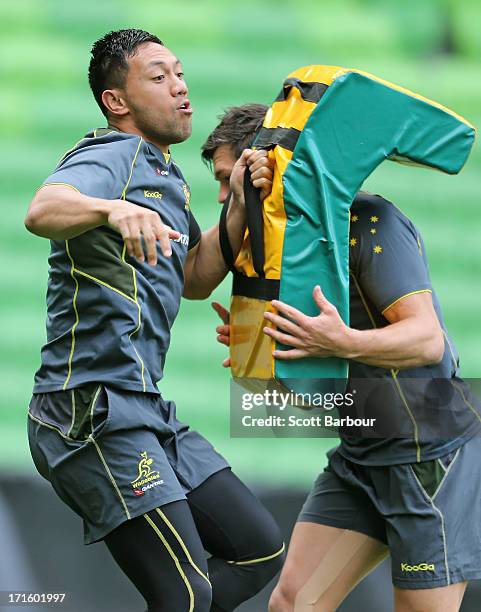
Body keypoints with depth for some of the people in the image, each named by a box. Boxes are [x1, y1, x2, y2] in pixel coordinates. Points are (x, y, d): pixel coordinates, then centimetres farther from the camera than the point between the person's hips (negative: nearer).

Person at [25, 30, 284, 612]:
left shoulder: (166, 176, 22)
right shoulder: (109, 159, -10)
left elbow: (195, 279, 19)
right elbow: (42, 211, -32)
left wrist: (239, 205, 5)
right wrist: (113, 210, -52)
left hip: (143, 409, 10)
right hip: (91, 411, -10)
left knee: (260, 551, 11)